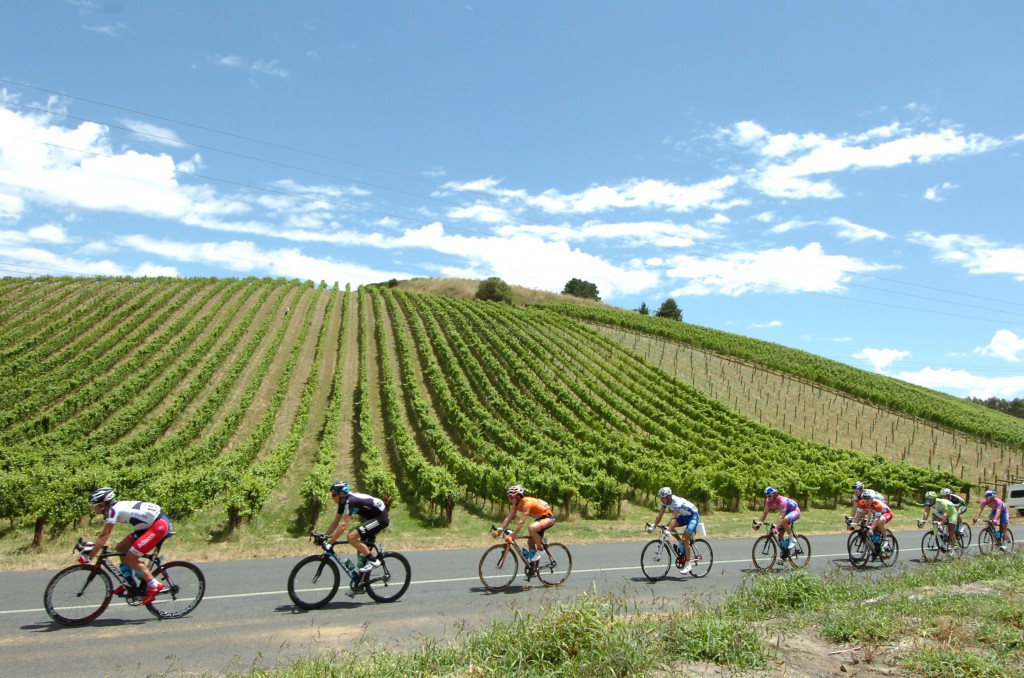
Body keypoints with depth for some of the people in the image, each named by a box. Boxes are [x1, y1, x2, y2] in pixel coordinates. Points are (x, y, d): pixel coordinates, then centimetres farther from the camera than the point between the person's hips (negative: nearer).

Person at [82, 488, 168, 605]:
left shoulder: (112, 510, -14)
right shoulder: (116, 507, 12)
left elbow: (104, 536, -15)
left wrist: (89, 555, -10)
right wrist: (92, 544, 15)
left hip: (159, 525, -10)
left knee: (130, 558, -8)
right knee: (121, 548, 12)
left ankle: (154, 585, -1)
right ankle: (128, 583, 20)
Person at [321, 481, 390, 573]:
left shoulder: (350, 501, -24)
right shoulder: (343, 502, 4)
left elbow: (343, 525, -31)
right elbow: (335, 522, 10)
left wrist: (329, 543, -29)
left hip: (380, 518, -10)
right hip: (374, 518, 10)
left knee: (351, 537, -20)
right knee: (361, 550, 9)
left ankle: (373, 561, -12)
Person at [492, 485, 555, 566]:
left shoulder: (527, 503, -31)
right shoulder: (516, 504, -5)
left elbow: (521, 522, -37)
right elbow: (508, 518, -7)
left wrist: (512, 536, -41)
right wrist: (499, 530, -19)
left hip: (548, 517, -9)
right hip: (539, 518, 9)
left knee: (531, 528, -32)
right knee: (530, 541, 6)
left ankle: (540, 549, -11)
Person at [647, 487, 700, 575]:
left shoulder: (677, 501, -33)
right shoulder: (666, 502, -10)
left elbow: (674, 517, -42)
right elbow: (660, 515, -10)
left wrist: (668, 530, -51)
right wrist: (653, 526, -20)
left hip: (693, 516, -8)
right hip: (684, 516, 8)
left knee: (685, 539, -16)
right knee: (668, 526, -13)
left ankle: (688, 564, -5)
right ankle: (682, 544, 5)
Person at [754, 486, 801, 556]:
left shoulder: (782, 501, -36)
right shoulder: (769, 500, -16)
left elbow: (781, 516, -45)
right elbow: (764, 513, -14)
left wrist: (776, 527, -56)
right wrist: (758, 523, -27)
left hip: (795, 511, -7)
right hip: (786, 513, 7)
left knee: (784, 520, -39)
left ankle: (792, 539, -19)